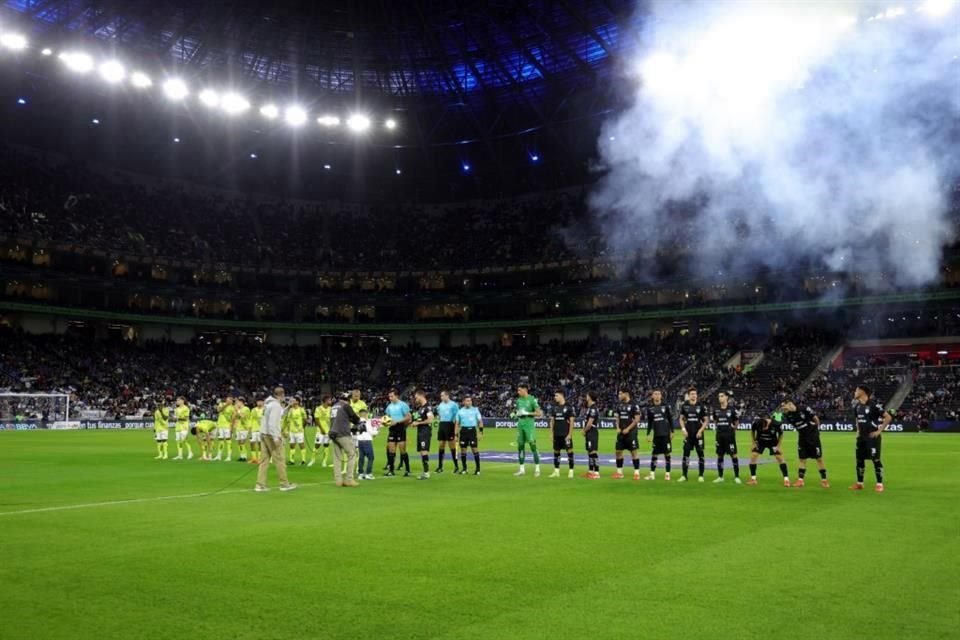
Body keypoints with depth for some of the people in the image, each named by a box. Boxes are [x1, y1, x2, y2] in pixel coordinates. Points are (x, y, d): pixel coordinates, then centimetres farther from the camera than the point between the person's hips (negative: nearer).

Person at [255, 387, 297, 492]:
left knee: (264, 460, 8)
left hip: (264, 434, 9)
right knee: (279, 460, 0)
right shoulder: (276, 405, -14)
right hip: (271, 435, -9)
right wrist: (276, 437, -23)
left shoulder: (269, 403, 13)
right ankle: (284, 484, 7)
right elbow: (273, 422, -22)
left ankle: (260, 485, 6)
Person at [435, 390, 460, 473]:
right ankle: (440, 466, 10)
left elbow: (457, 418, -8)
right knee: (441, 446, 6)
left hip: (449, 425, -6)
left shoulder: (453, 405, -7)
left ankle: (456, 466, 6)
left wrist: (456, 432, -12)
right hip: (442, 425, 6)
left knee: (452, 446, -2)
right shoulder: (440, 405, 12)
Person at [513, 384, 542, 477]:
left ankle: (537, 469, 1)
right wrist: (516, 414, 2)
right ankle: (522, 469, 15)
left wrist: (527, 413, -17)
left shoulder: (532, 399, -8)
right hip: (520, 425, 7)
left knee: (533, 446, -5)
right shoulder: (519, 400, 12)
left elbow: (539, 413, -11)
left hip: (529, 425, -7)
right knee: (520, 446, 7)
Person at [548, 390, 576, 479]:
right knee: (556, 452, 8)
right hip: (556, 434, 5)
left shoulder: (568, 407, -5)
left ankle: (571, 471, 2)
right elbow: (552, 421, 13)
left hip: (566, 434, -5)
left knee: (569, 451, -4)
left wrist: (570, 434, -11)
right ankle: (556, 471, 16)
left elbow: (571, 421, -6)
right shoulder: (554, 408, 9)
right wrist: (552, 433, 7)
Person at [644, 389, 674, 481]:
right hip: (656, 435, 2)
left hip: (666, 434, -2)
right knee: (654, 454, 2)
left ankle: (667, 473, 8)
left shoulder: (665, 406, 1)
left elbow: (670, 420, 3)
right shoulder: (650, 408, 7)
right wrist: (648, 434, 9)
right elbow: (649, 423, 12)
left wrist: (672, 432, -3)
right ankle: (652, 473, 8)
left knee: (667, 453, 2)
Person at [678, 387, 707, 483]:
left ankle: (701, 476, 10)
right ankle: (684, 476, 7)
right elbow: (681, 419, 10)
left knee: (700, 454, 2)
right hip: (688, 434, 1)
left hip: (698, 434, -1)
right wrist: (683, 429, -3)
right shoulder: (684, 406, 3)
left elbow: (705, 421, 2)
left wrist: (701, 430, -9)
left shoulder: (700, 406, -2)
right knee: (686, 454, 1)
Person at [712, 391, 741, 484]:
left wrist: (733, 427, -1)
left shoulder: (732, 409, -5)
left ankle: (737, 477, 3)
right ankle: (720, 477, 17)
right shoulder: (716, 410, 6)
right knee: (719, 455, 8)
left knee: (733, 455, -4)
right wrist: (717, 427, 9)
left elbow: (737, 422, 7)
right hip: (719, 435, 4)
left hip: (729, 435, -4)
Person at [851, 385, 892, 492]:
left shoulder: (873, 405, -16)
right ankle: (859, 483, 18)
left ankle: (880, 484, 4)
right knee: (859, 459, 9)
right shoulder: (857, 406, 7)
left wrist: (879, 431, -13)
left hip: (872, 436, -7)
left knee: (875, 459, -4)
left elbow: (888, 417, -14)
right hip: (861, 437, 7)